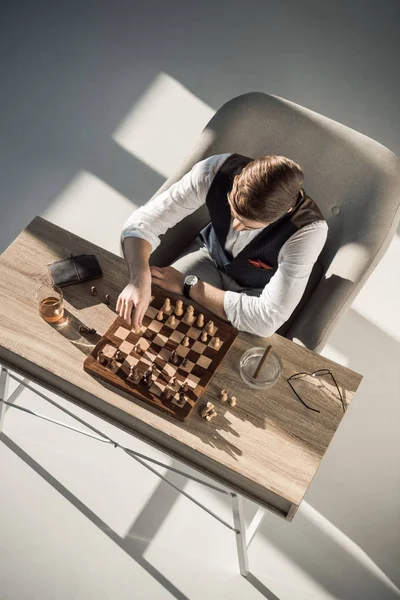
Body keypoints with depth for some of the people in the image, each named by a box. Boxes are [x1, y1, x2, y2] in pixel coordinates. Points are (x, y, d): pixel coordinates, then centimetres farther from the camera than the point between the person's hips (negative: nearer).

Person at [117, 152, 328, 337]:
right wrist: (140, 278, -47)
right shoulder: (217, 170, -31)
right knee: (152, 316, -15)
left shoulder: (308, 230, -37)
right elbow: (142, 221, -27)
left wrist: (187, 284, -33)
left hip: (255, 292, -2)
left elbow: (266, 319, -37)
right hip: (209, 254, 2)